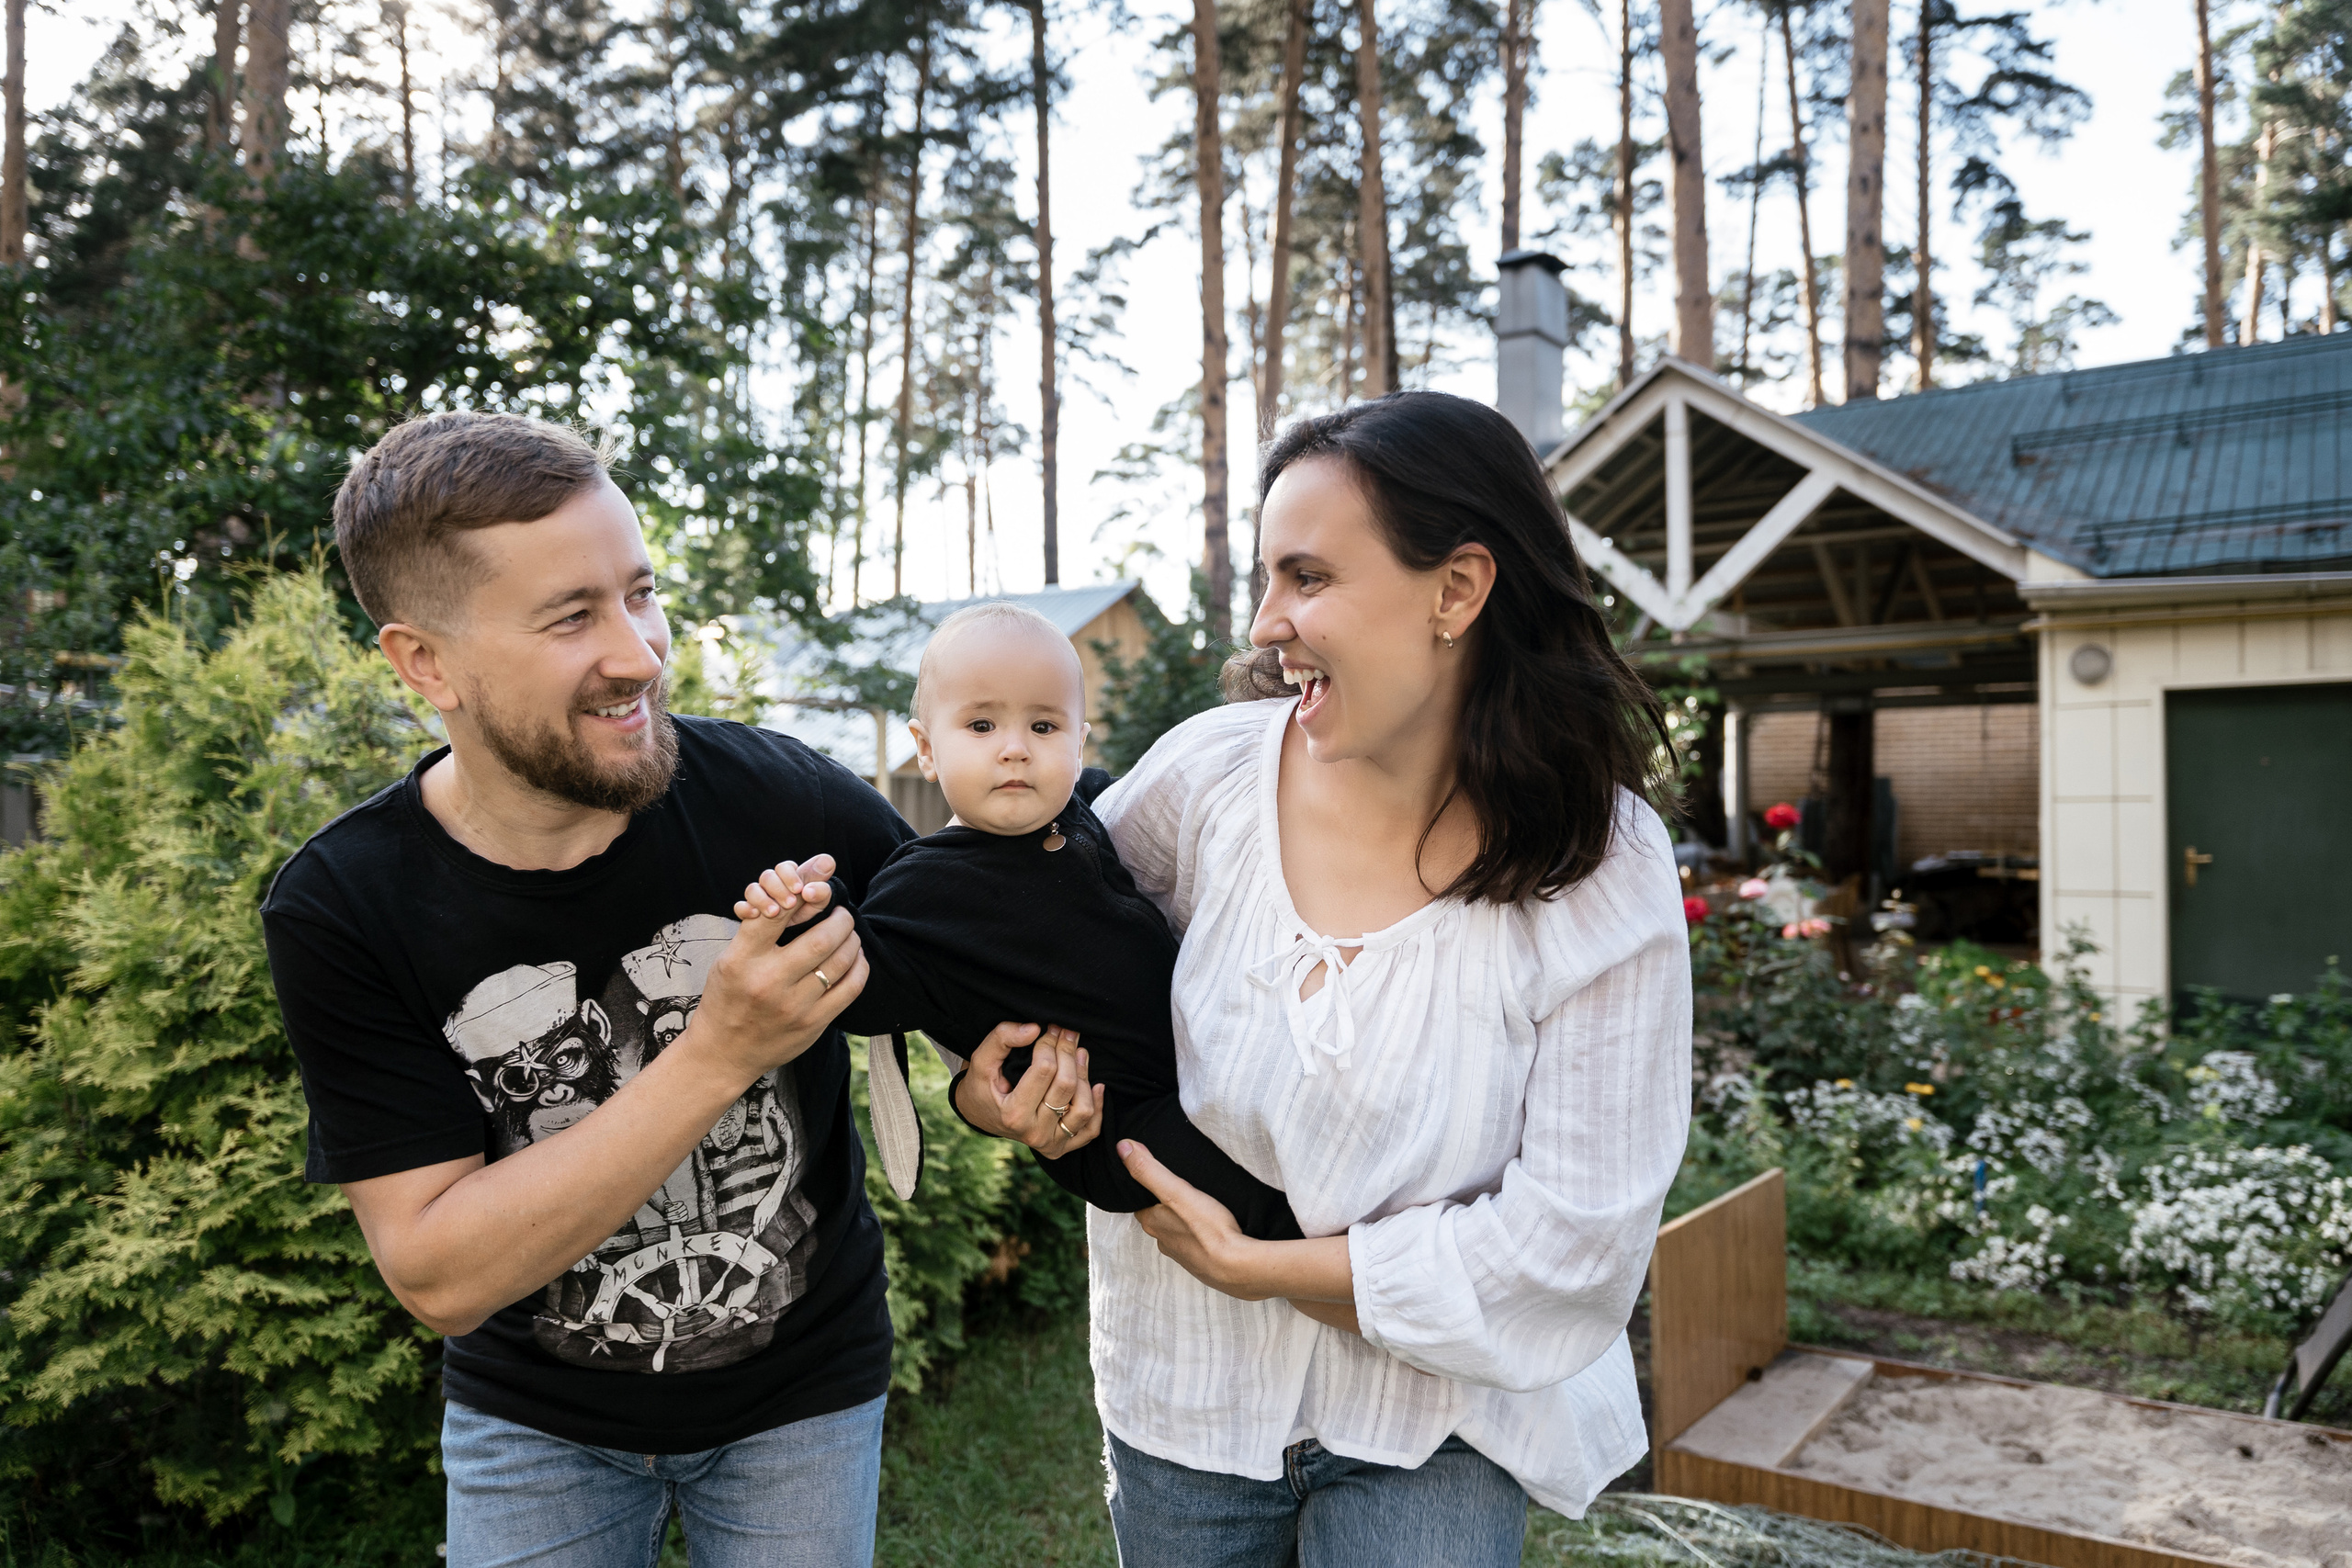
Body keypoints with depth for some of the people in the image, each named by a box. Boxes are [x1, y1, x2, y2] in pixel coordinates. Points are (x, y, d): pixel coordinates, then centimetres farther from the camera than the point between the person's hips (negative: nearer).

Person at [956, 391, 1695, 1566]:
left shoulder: (1606, 872, -18)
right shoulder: (1212, 772, -13)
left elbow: (1574, 1236, -18)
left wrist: (1259, 1267, -17)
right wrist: (991, 1082, -16)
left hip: (1430, 1430, -2)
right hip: (1185, 1398, 2)